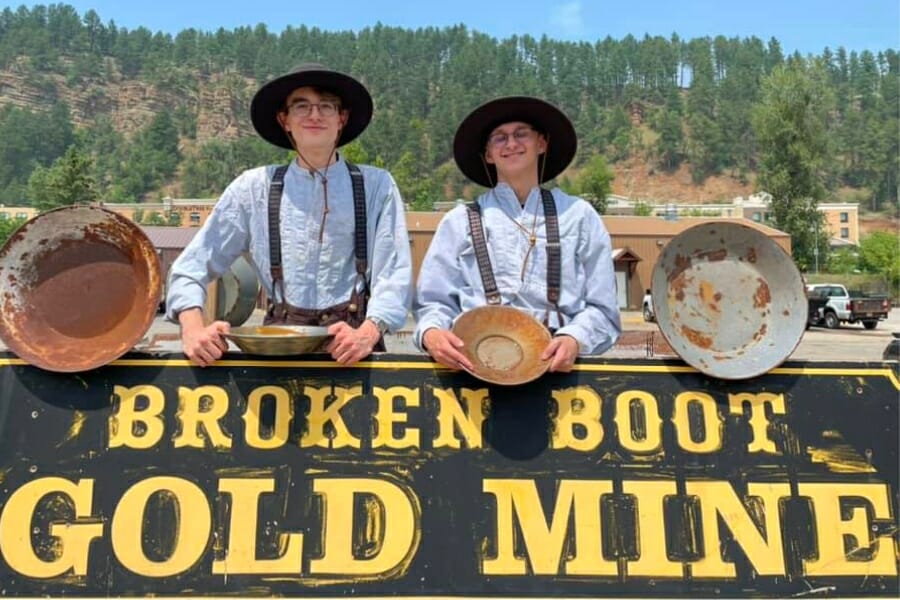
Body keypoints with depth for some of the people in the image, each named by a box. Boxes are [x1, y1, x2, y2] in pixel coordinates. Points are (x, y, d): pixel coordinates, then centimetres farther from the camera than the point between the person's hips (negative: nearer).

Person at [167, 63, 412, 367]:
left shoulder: (376, 186, 6)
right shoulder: (254, 187, 9)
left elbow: (394, 275, 0)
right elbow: (191, 268, 9)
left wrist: (368, 333, -18)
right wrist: (194, 328, -9)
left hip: (351, 349, 0)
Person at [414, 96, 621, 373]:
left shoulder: (578, 216, 13)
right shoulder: (459, 221, 13)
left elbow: (601, 308, 9)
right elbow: (434, 302, 9)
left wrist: (574, 340, -10)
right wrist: (431, 333, -13)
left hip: (553, 362, 0)